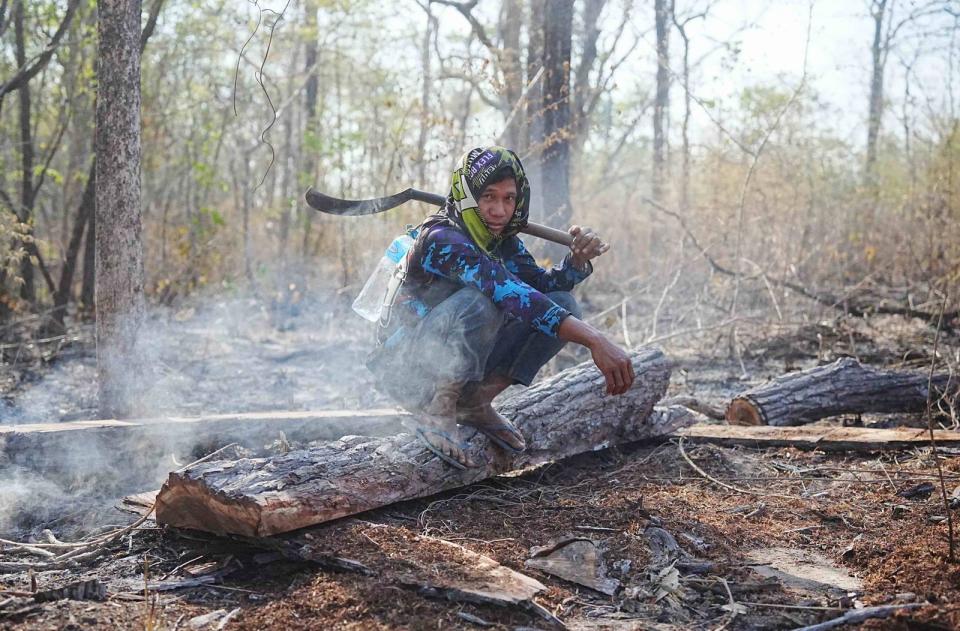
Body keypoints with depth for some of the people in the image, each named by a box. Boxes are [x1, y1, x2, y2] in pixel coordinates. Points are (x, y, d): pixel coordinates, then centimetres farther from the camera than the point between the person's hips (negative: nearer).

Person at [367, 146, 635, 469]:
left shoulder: (502, 241, 3)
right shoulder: (442, 239, -24)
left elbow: (546, 285, 4)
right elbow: (511, 293, -38)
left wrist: (578, 259, -20)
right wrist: (594, 340, -46)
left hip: (459, 365, 8)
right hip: (408, 369, -8)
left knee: (563, 304, -5)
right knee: (481, 300, -36)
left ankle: (475, 403, 1)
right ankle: (436, 410, -16)